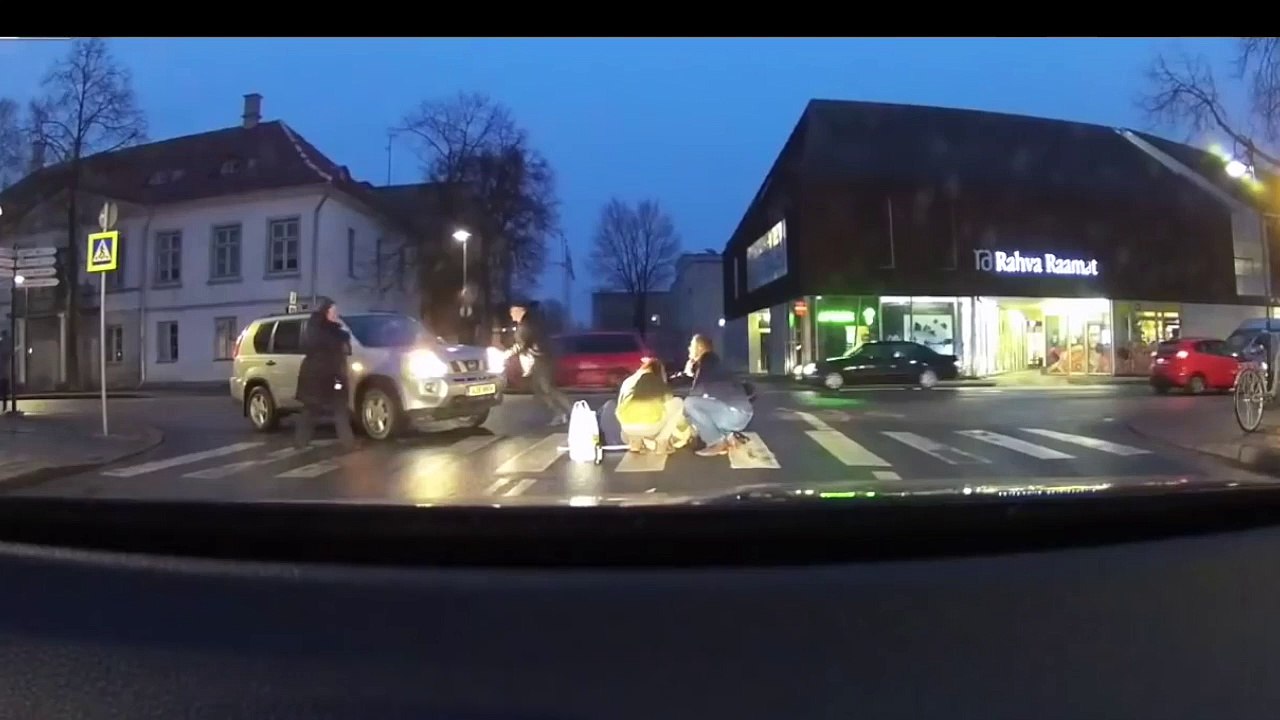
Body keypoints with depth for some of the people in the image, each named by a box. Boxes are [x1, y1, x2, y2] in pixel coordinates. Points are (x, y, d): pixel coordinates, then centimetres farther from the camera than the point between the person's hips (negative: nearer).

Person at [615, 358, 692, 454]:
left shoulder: (628, 382, 26)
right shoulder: (661, 384, 22)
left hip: (627, 427, 3)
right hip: (651, 426, -2)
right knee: (677, 403, 24)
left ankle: (635, 441, 19)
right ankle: (660, 442, 14)